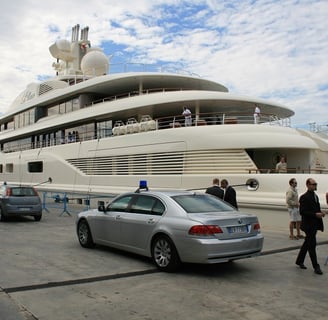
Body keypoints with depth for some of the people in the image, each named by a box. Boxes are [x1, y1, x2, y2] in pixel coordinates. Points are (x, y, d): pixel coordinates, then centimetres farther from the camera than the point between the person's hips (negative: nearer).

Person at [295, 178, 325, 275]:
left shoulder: (315, 196, 14)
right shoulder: (304, 197, -14)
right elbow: (302, 212, -18)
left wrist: (320, 213, 2)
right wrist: (315, 214, -22)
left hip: (315, 224, 9)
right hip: (308, 224, -9)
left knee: (307, 243, 16)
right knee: (312, 245, -4)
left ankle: (299, 261, 29)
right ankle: (316, 267, 2)